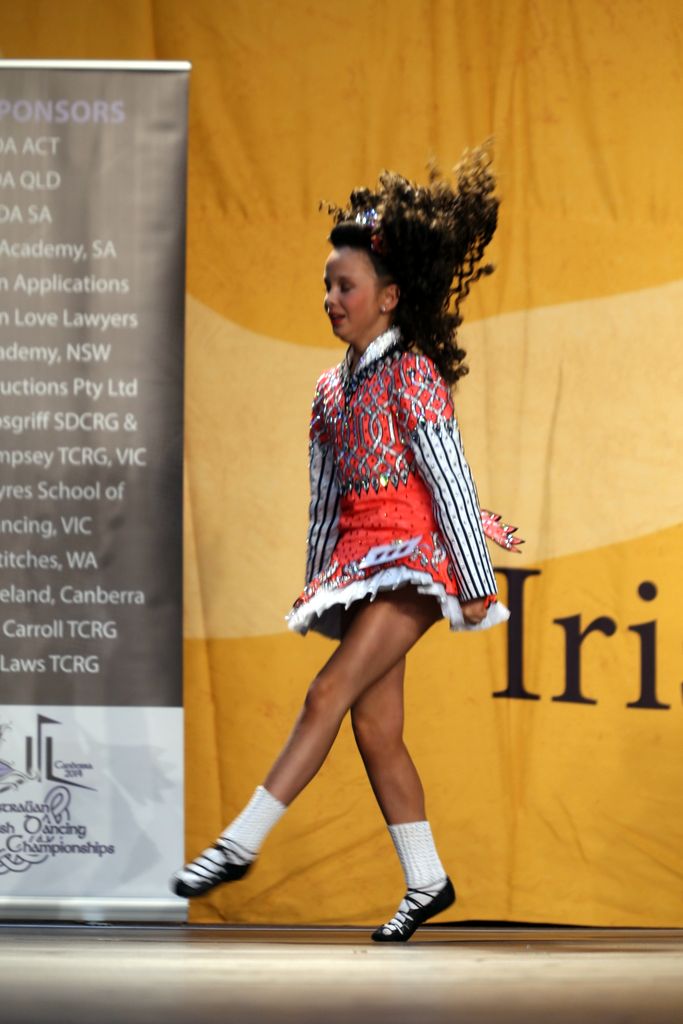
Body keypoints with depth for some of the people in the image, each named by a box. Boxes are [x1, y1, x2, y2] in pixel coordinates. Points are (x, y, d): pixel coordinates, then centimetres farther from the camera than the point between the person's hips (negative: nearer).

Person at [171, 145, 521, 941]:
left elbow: (452, 482, -10)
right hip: (358, 562, 8)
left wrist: (478, 585, -12)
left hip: (415, 557, -8)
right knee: (377, 730, 5)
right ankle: (426, 882, 13)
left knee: (329, 693, -18)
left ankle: (240, 844, -21)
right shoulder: (333, 388, 14)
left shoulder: (412, 376, -8)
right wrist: (317, 581, 20)